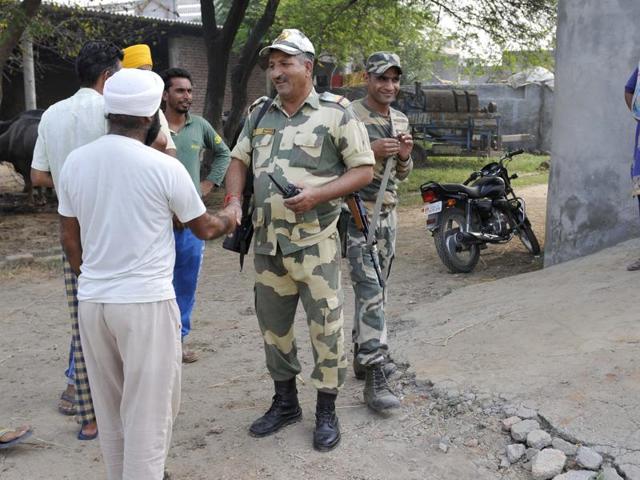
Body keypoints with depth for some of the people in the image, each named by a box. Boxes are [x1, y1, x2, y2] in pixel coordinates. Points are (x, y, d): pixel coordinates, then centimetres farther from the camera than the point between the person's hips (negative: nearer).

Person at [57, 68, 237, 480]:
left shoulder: (75, 162, 2)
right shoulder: (164, 167, -12)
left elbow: (70, 239, 10)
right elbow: (205, 229, 2)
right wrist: (230, 219, 24)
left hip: (92, 301, 6)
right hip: (146, 302, -5)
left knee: (110, 410, 19)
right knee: (148, 412, 5)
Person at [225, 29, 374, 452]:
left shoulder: (335, 112, -5)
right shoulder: (260, 112, 10)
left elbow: (364, 170, -5)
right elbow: (239, 161, 18)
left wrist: (318, 194, -18)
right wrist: (234, 200, -2)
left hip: (315, 242, -5)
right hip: (267, 241, 5)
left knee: (326, 327, 1)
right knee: (273, 324, 14)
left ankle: (327, 411, 18)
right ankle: (285, 402, 32)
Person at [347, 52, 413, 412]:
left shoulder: (401, 120, 14)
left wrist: (404, 157, -2)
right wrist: (370, 151, -22)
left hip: (388, 213, 8)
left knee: (375, 288, 14)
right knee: (371, 291, -14)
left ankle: (363, 355, 27)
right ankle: (375, 376, -14)